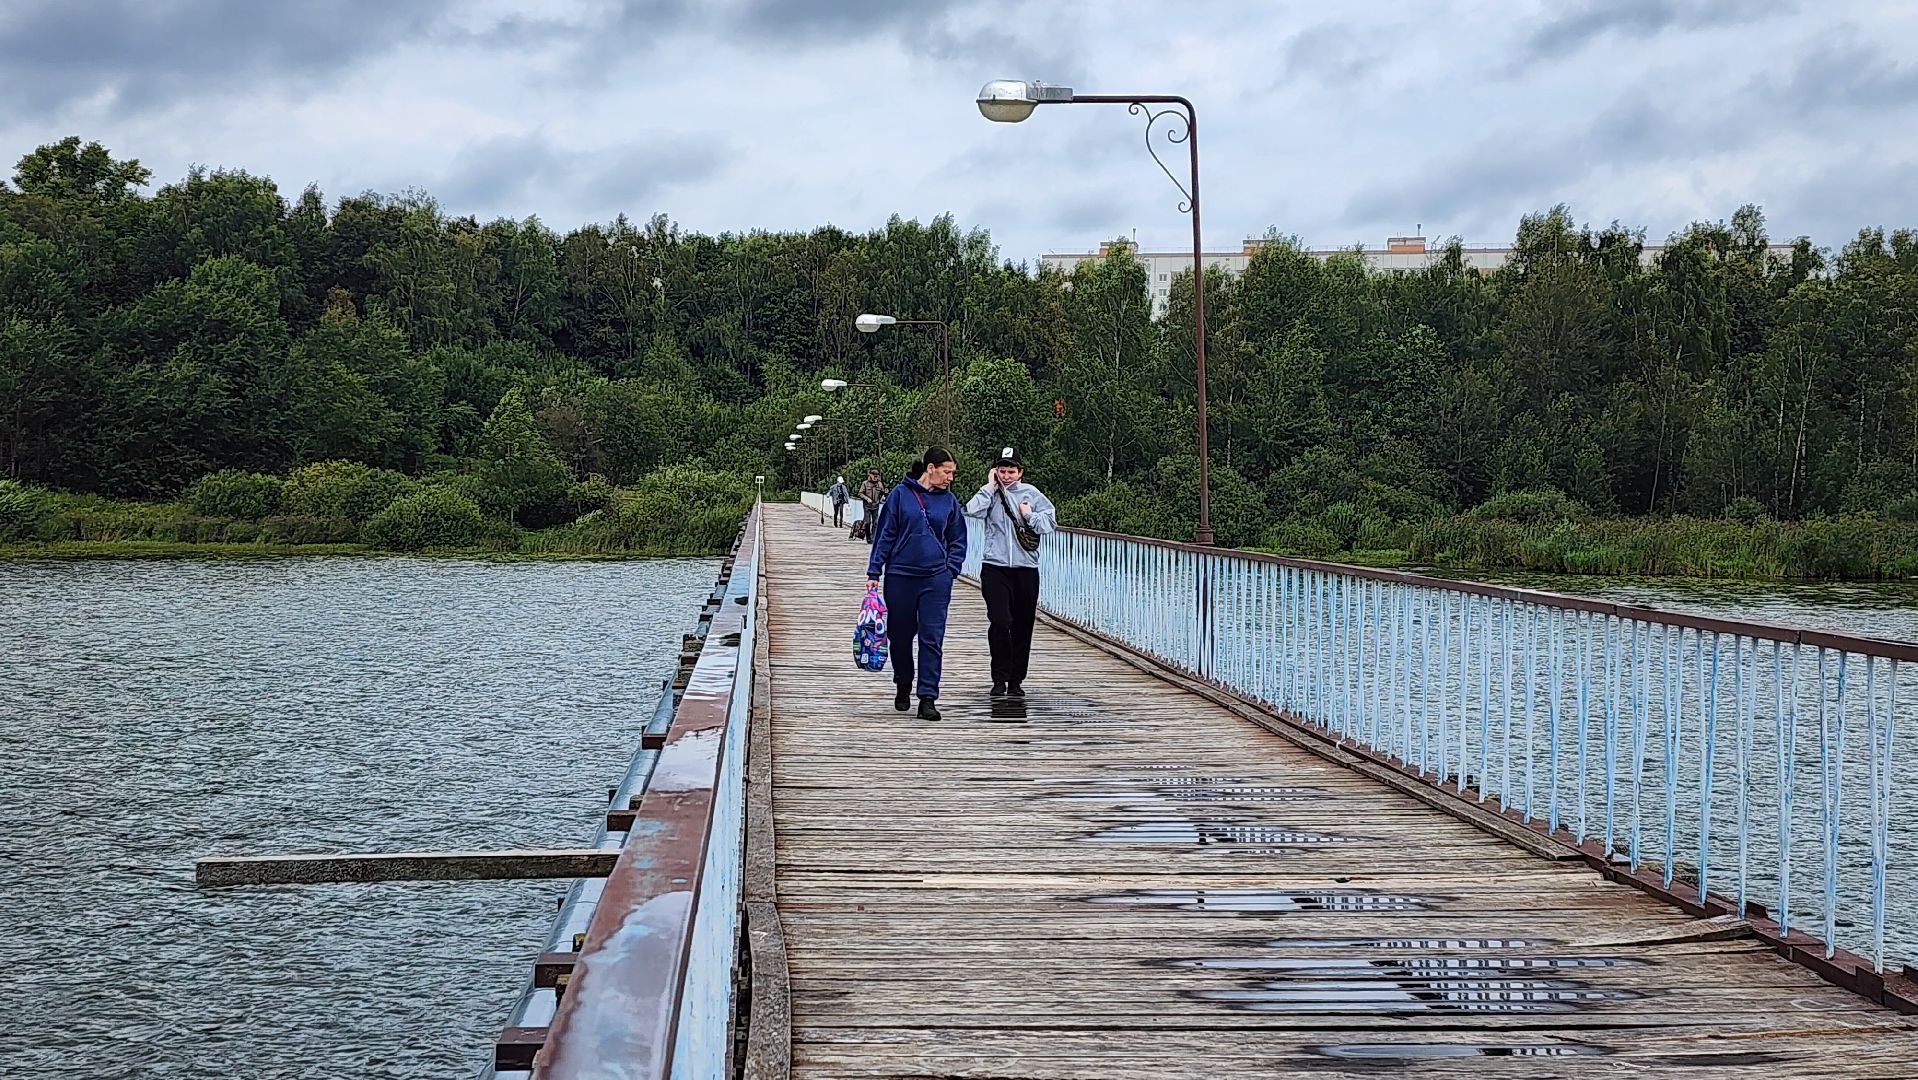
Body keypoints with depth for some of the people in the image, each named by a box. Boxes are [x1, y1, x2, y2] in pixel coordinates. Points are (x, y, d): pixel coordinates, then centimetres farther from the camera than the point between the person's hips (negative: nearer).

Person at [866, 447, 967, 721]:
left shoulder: (949, 501, 6)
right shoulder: (901, 494, -2)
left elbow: (958, 541, 14)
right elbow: (885, 534, 1)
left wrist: (950, 570, 1)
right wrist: (874, 571, -2)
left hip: (936, 579, 1)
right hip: (900, 576, -1)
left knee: (932, 639, -6)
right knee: (900, 636, 9)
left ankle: (928, 698, -7)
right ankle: (903, 687, 31)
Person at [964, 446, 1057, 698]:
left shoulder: (1031, 493, 7)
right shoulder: (991, 493, 5)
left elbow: (1051, 523, 6)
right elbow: (973, 511, -14)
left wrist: (1029, 515, -6)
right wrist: (991, 487, -7)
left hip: (1026, 567, 2)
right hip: (995, 566, -2)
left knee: (1023, 626, 6)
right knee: (999, 622, -14)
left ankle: (1016, 680, 17)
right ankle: (1000, 678, -2)